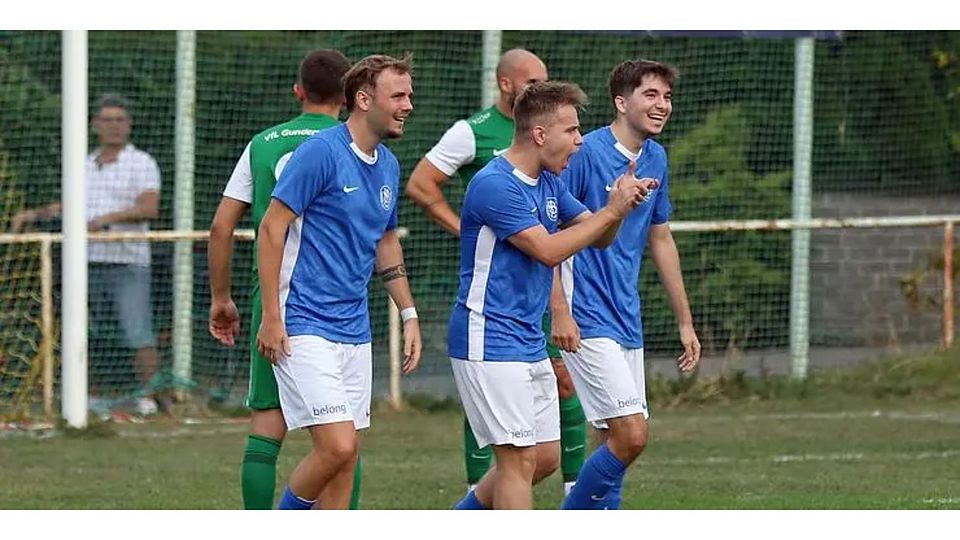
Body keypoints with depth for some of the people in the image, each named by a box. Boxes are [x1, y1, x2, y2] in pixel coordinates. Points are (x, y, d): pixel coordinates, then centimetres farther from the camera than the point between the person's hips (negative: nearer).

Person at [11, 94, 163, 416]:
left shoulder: (141, 163, -1)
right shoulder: (85, 166, 18)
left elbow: (150, 208, -15)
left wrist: (109, 217, -25)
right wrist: (34, 215, 17)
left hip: (128, 265, -6)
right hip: (88, 263, 6)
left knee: (139, 334, -13)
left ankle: (150, 396, -13)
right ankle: (92, 397, 13)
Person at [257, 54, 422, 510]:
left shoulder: (388, 166, 12)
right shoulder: (321, 152, -13)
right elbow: (272, 228, -13)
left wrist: (409, 314, 18)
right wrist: (271, 317, -16)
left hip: (354, 331, 8)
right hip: (305, 330, -8)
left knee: (345, 460, 7)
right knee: (337, 446, -16)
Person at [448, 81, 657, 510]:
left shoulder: (549, 183, 12)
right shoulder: (495, 185, -17)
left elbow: (598, 238, 16)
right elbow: (548, 250, -23)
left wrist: (618, 206, -5)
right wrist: (611, 211, -18)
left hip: (530, 344, 10)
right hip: (490, 341, -10)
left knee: (546, 457, 12)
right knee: (520, 458, -10)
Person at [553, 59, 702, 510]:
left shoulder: (655, 159, 11)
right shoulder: (587, 153, -13)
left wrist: (685, 321, 22)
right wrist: (560, 312, -18)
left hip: (626, 319, 8)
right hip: (588, 321, -8)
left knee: (621, 441, 7)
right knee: (630, 435, -15)